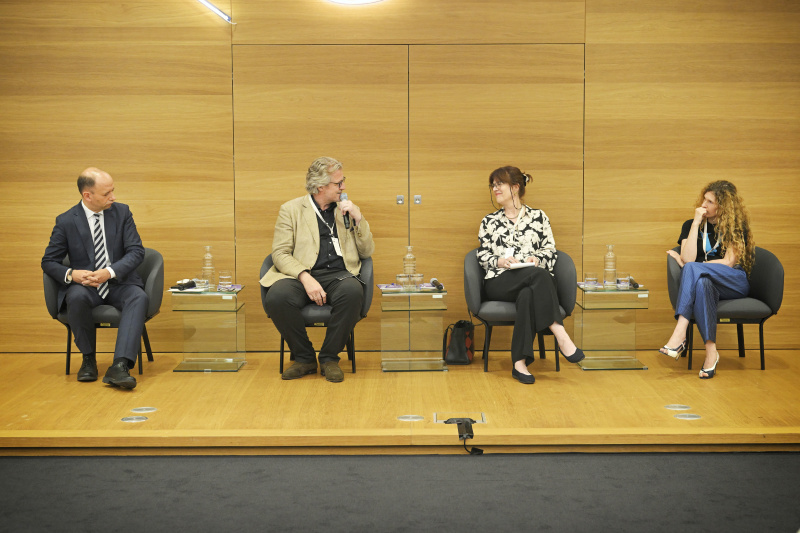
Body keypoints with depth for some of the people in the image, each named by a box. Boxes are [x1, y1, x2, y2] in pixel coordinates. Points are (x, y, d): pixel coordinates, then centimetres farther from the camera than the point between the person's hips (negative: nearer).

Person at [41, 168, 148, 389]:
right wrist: (71, 274, -20)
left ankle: (119, 366, -46)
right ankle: (89, 358, -13)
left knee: (139, 297, -33)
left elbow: (136, 251, -2)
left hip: (118, 283, 1)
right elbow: (48, 261, 3)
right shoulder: (66, 221, -1)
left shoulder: (121, 212, 3)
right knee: (77, 297, -36)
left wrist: (110, 272, -21)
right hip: (84, 286, -1)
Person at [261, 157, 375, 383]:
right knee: (277, 297, -33)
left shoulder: (349, 210, 19)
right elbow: (280, 253, -1)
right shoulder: (291, 209, 10)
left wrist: (358, 219, 1)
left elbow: (367, 252, 16)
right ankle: (304, 357, -9)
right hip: (301, 275, -1)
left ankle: (329, 358, -15)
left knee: (353, 291, -35)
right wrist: (306, 278, -18)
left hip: (338, 275, 1)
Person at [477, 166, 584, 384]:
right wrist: (500, 261, -8)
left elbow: (550, 250, 12)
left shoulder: (538, 217, 17)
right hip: (499, 283, -1)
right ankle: (560, 335, -45)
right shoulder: (489, 221, 20)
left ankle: (520, 363, -44)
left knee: (528, 295, -40)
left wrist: (537, 258, -10)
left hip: (534, 282, 1)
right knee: (539, 275, -35)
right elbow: (483, 256, 14)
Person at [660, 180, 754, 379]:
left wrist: (688, 265, -6)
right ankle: (711, 351, -46)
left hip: (735, 284, -2)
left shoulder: (736, 226, 4)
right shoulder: (691, 225, 11)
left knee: (693, 269, -34)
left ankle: (679, 334, -47)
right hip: (707, 284, 2)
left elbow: (729, 263, -7)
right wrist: (696, 223, -8)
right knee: (701, 283, -39)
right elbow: (688, 258, -6)